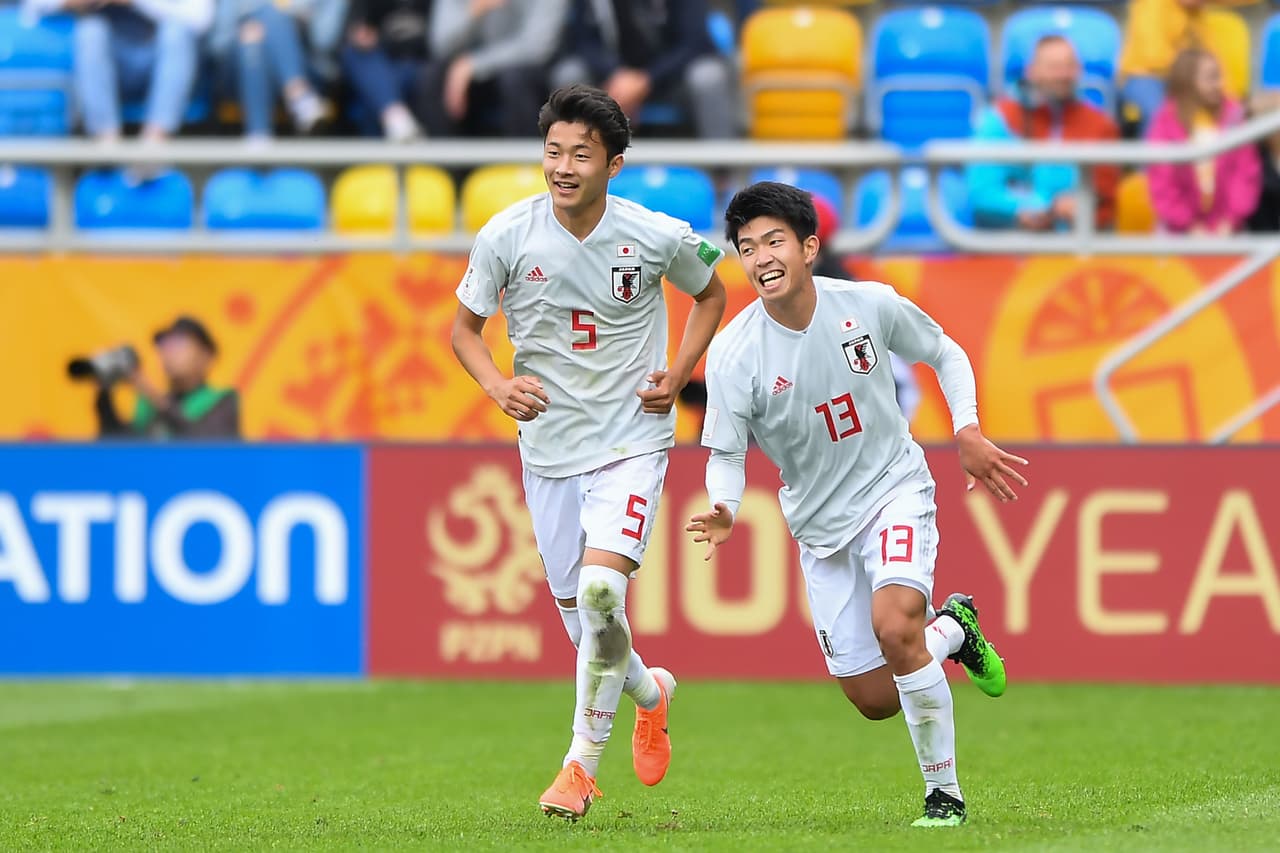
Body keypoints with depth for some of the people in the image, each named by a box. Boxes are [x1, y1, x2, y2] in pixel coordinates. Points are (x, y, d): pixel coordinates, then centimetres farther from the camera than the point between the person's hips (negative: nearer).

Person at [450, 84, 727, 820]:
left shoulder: (659, 237, -11)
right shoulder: (507, 236, -10)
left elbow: (711, 293, 10)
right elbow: (465, 327, 4)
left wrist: (678, 375, -3)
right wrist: (497, 383, -16)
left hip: (632, 439, -3)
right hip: (549, 447, 3)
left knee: (601, 588, -23)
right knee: (576, 609, 9)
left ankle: (584, 761, -8)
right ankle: (650, 691, 43)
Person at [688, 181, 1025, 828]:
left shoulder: (870, 305, -14)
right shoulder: (733, 353, -17)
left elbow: (946, 355, 5)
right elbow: (725, 453, -12)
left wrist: (968, 433, -7)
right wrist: (724, 512, -32)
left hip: (895, 489, -2)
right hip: (819, 524, 2)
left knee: (893, 627, -29)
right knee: (874, 701, 3)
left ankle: (944, 794, -12)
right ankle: (952, 630, 36)